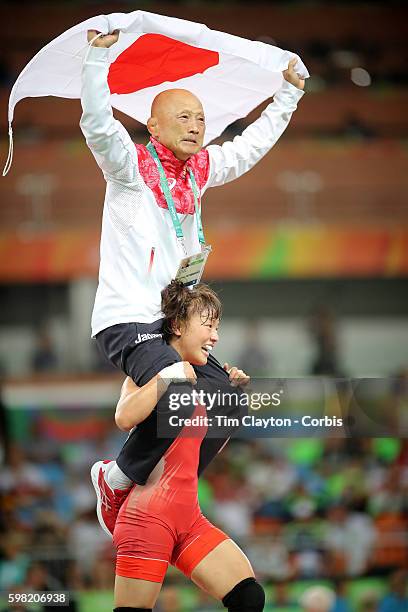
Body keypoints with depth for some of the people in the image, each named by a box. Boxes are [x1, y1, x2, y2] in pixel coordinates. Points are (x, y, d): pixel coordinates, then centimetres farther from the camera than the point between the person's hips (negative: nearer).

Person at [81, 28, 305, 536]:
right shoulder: (130, 166, -6)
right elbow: (97, 123, -24)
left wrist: (288, 95, 28)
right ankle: (118, 477, -6)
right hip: (125, 322, -8)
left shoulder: (201, 170, 14)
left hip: (171, 321, 8)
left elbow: (252, 145, 28)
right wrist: (99, 53, -29)